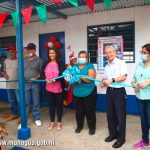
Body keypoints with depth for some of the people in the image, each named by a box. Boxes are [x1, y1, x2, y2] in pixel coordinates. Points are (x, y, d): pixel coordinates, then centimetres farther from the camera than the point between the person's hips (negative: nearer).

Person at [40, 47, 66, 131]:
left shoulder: (61, 63, -7)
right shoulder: (46, 63, 6)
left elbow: (62, 75, -13)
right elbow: (42, 74, 4)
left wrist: (54, 80, -25)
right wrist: (46, 79, -17)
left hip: (59, 88, -3)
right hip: (49, 89, 4)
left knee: (59, 105, 10)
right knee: (51, 105, 13)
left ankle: (59, 123, 26)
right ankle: (52, 123, 30)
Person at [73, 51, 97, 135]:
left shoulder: (90, 66, -5)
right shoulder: (75, 66, 9)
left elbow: (90, 79, -18)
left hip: (89, 92, -4)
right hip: (78, 92, 4)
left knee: (90, 111, 5)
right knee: (79, 111, 13)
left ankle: (92, 127, 24)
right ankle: (79, 126, 33)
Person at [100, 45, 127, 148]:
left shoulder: (121, 63, -7)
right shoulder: (107, 66, 13)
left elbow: (124, 77, -16)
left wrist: (112, 80, -26)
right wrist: (104, 82, -2)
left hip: (119, 92, -6)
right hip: (109, 91, 7)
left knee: (120, 116, 2)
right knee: (110, 114, 14)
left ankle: (121, 138, 17)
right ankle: (113, 134, 32)